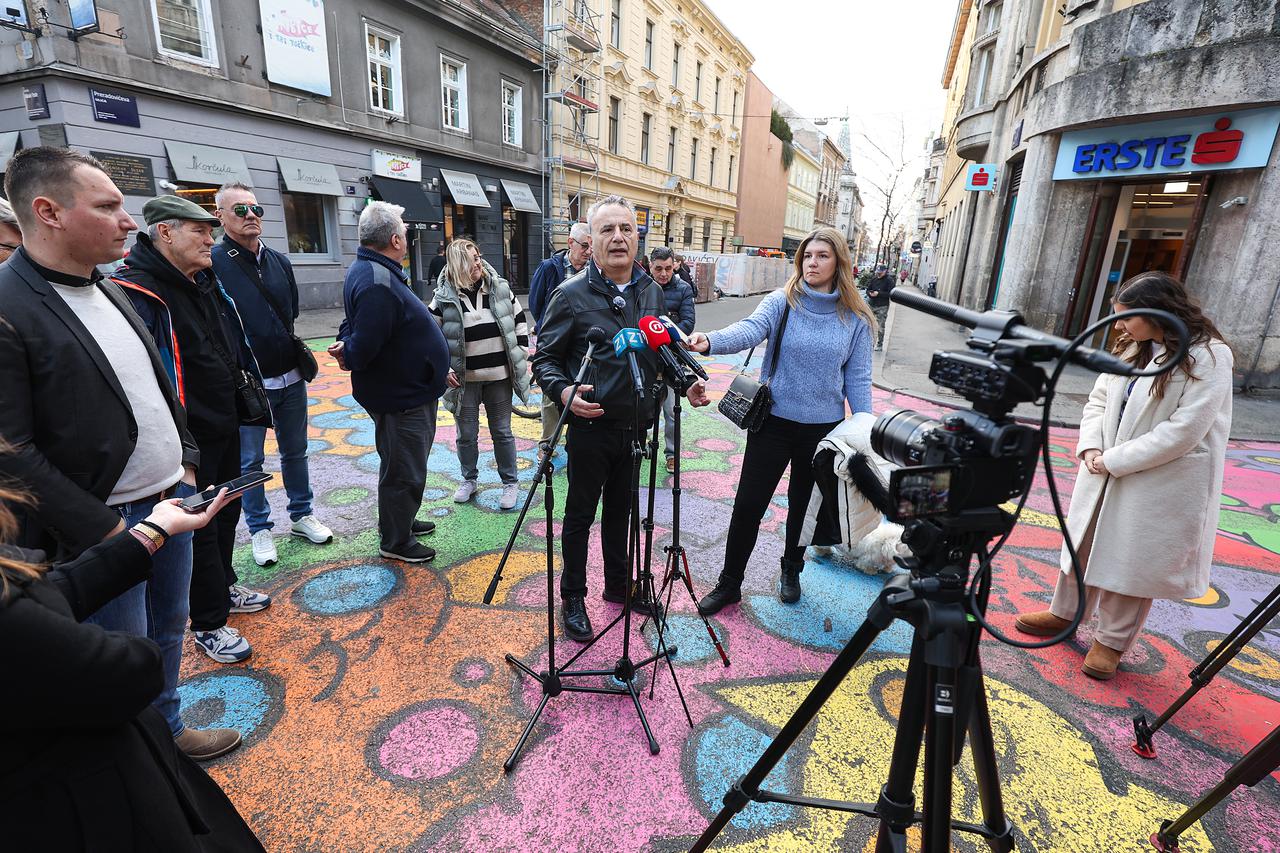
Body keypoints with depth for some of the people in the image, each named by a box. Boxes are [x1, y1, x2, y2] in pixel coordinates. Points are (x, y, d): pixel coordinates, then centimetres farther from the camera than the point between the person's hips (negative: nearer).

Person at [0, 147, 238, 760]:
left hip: (172, 499, 8)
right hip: (104, 525, -7)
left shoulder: (110, 292, 8)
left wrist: (186, 460, 8)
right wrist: (103, 529, -17)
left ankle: (168, 730, 43)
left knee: (169, 629, 22)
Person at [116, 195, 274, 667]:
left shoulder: (206, 282, 8)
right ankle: (209, 625, 22)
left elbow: (237, 345, 17)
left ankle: (225, 587, 43)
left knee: (226, 512, 22)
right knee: (199, 527, 5)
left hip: (226, 425, 8)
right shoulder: (139, 293, -20)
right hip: (189, 439, -8)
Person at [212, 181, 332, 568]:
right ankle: (259, 529, 23)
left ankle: (302, 515, 31)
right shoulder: (213, 263, -10)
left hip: (290, 376, 5)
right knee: (250, 462, 8)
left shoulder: (279, 260, 8)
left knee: (295, 452, 16)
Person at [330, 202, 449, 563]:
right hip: (401, 396, -10)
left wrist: (347, 342, 0)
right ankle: (395, 541, 23)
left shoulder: (368, 271, 9)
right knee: (403, 471, 6)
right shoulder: (377, 284, -26)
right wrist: (349, 353, -8)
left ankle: (401, 521, 43)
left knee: (407, 465, 25)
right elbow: (363, 346, -28)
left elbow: (356, 324, 19)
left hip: (408, 389, 10)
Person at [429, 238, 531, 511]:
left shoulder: (500, 289, 0)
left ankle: (510, 482, 22)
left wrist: (522, 355, 5)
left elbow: (519, 320, 10)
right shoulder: (444, 297, -5)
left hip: (499, 376, 1)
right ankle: (469, 480, 32)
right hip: (464, 378, 0)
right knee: (466, 434, 12)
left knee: (502, 432, 9)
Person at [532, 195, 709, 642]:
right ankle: (572, 599, 28)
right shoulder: (572, 294, -12)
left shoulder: (652, 291, 5)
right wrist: (563, 391, -26)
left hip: (635, 426, 5)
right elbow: (544, 357, -8)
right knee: (580, 515, 10)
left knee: (621, 510, 20)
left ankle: (619, 585, 40)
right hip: (590, 426, -5)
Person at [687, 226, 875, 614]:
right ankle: (729, 583, 21)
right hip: (773, 422, -1)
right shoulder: (781, 302, -6)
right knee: (748, 505, 2)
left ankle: (791, 571, 43)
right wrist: (710, 341, -45)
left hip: (824, 429, 2)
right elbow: (748, 330, -25)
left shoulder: (855, 319, 0)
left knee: (804, 506, 17)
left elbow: (857, 379, 2)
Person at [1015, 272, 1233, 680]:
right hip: (1106, 471, 6)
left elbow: (1183, 432, -21)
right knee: (1083, 546, 17)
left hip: (1159, 482, -6)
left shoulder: (1208, 357, -15)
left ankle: (1112, 640, 27)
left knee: (1131, 563, 8)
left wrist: (1115, 461, -19)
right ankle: (1065, 613, 36)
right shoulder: (1131, 347, 3)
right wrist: (1091, 446, -8)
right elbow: (1099, 398, 7)